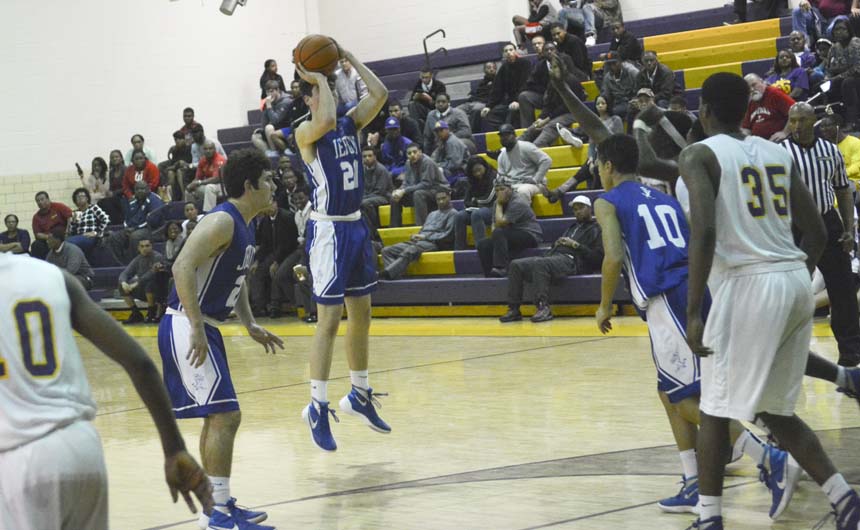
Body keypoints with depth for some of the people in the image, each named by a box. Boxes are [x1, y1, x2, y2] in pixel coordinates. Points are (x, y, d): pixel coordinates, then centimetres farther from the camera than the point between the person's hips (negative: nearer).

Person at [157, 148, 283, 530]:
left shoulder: (244, 227, 14)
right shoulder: (222, 221, -17)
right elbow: (183, 267, -27)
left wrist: (250, 326, 15)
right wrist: (196, 328, -29)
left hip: (204, 328, 11)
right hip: (186, 328, -11)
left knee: (218, 416, 15)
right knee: (225, 415, -11)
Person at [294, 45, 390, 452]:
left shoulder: (350, 123, 9)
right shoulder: (306, 132, -11)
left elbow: (380, 94, -2)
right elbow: (326, 120, -33)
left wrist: (348, 58, 1)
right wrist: (319, 80, -19)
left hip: (355, 225, 7)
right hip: (329, 230, -7)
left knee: (361, 313, 15)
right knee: (329, 320, -8)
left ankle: (360, 395, 29)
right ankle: (317, 408, -3)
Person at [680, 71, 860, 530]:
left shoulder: (699, 155, -2)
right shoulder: (778, 153, 17)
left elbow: (704, 230, -17)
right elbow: (817, 235, 15)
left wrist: (693, 311, -17)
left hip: (748, 285, -7)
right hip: (797, 282, 7)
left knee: (714, 407, 6)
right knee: (774, 410, 18)